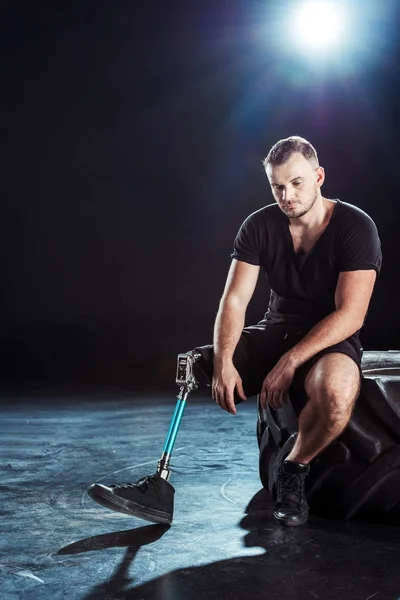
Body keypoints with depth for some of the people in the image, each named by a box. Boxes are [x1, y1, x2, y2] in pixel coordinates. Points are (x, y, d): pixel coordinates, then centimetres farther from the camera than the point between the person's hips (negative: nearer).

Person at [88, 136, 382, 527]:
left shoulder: (356, 227, -13)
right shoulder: (260, 226, -2)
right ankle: (163, 477, -5)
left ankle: (295, 471, -10)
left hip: (331, 342, -4)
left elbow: (350, 315, -20)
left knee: (335, 391, -39)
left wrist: (289, 363, -27)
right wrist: (223, 363, -26)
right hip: (274, 332, 4)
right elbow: (234, 300, -9)